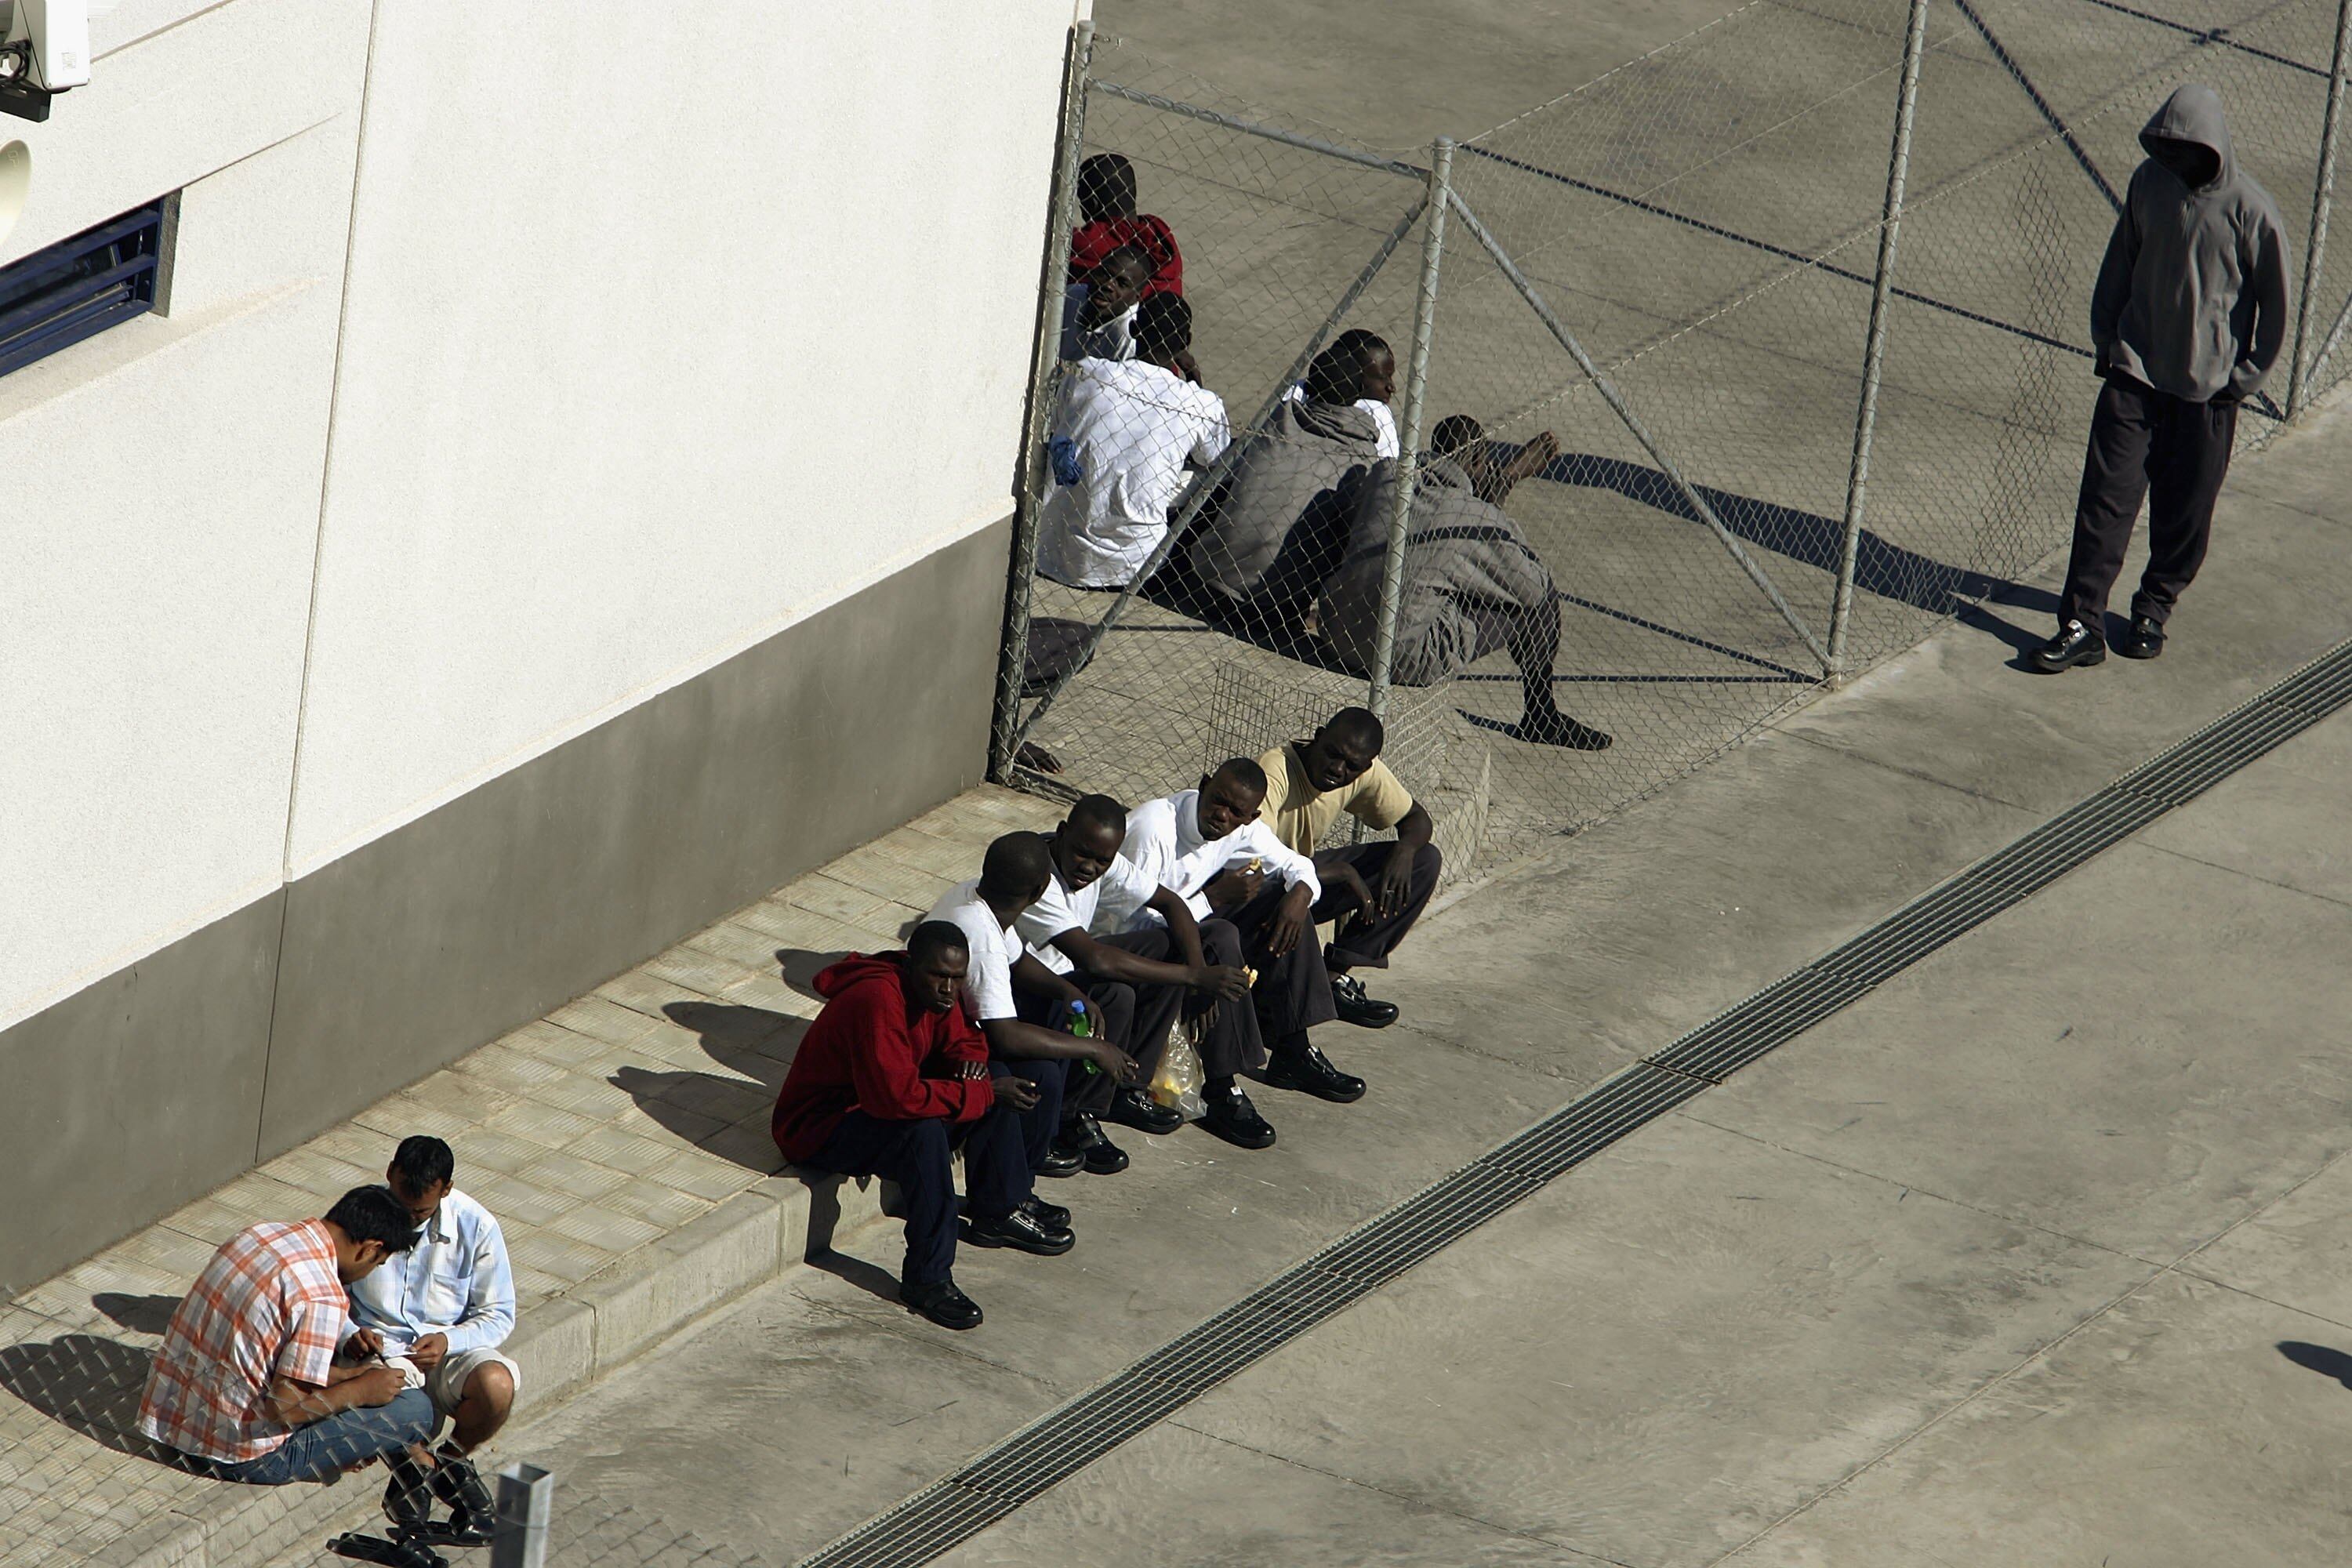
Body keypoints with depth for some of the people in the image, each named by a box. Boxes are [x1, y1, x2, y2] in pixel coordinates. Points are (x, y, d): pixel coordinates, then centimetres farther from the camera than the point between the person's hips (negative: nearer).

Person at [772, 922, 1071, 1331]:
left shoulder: (935, 991, -4)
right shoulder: (877, 1001, -32)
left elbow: (962, 1040, 15)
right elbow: (900, 1097, -39)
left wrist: (970, 1063, -11)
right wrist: (984, 1094, -30)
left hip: (878, 1103, 10)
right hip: (817, 1128, -10)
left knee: (998, 1084, 4)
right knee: (923, 1132, -35)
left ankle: (1001, 1210, 15)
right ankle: (927, 1280, -29)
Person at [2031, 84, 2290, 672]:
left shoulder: (2251, 212, -15)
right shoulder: (2150, 182, -2)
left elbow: (2274, 307, -5)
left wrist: (2244, 378, -4)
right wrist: (2106, 340, 9)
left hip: (2208, 387, -3)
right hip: (2135, 373, 3)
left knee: (2183, 511, 7)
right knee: (2106, 496, -3)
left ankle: (2155, 609, 28)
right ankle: (2082, 624, 0)